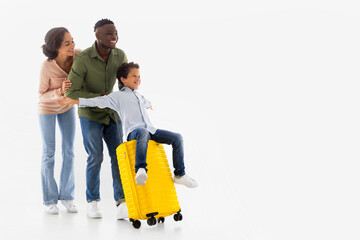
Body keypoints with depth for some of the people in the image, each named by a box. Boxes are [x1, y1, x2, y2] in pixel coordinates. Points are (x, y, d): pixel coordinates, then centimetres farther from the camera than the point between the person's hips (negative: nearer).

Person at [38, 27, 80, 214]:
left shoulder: (78, 54, -26)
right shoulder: (46, 67, -34)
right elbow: (42, 94, -21)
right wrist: (60, 91, -40)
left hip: (67, 106, 4)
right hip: (47, 108, -3)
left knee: (68, 151, 4)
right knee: (49, 153, 3)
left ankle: (66, 195, 17)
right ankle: (50, 199, 16)